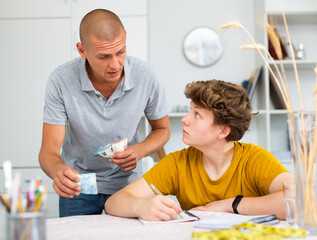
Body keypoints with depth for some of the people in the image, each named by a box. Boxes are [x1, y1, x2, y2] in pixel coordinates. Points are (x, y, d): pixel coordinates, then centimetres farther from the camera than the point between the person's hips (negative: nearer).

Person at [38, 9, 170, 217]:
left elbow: (162, 130, 0)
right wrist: (58, 172, -43)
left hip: (127, 182, 1)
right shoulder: (61, 81, -21)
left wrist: (138, 151, -21)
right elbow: (49, 149, -19)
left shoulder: (146, 76, -17)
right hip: (77, 185, -1)